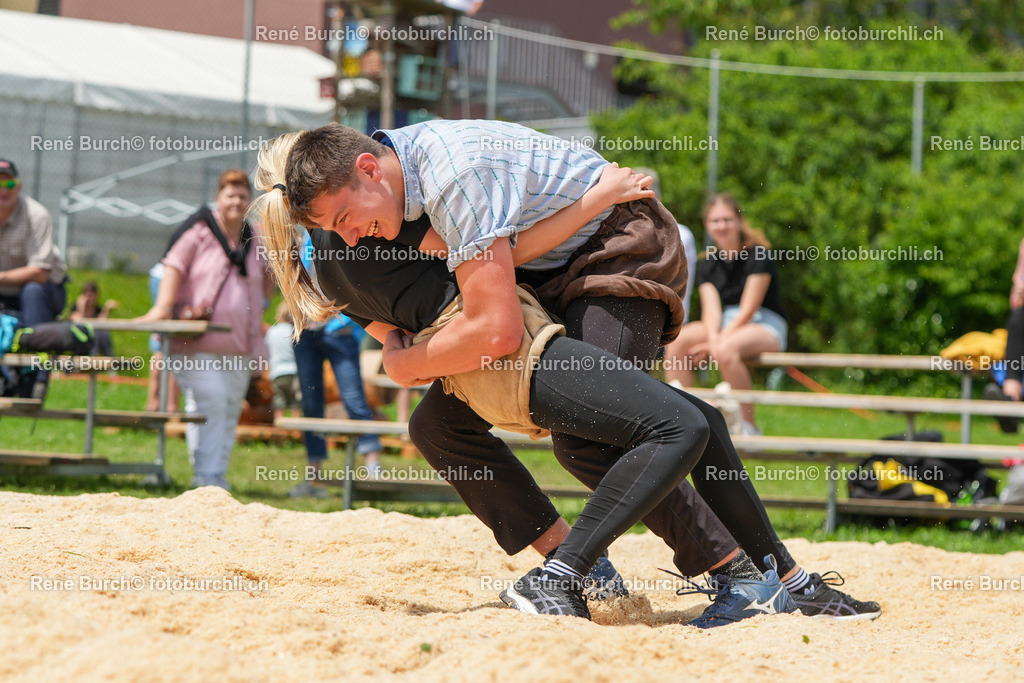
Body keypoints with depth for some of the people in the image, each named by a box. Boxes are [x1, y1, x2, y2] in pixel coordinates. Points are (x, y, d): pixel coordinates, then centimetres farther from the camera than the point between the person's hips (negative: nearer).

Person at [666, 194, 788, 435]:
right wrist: (712, 339, -28)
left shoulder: (758, 255, -10)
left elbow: (748, 309, -15)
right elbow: (711, 309, -6)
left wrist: (717, 343, -22)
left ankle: (748, 426, -27)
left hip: (766, 327, -6)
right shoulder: (709, 266, 8)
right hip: (726, 325, 6)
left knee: (725, 350, -38)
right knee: (677, 339, -19)